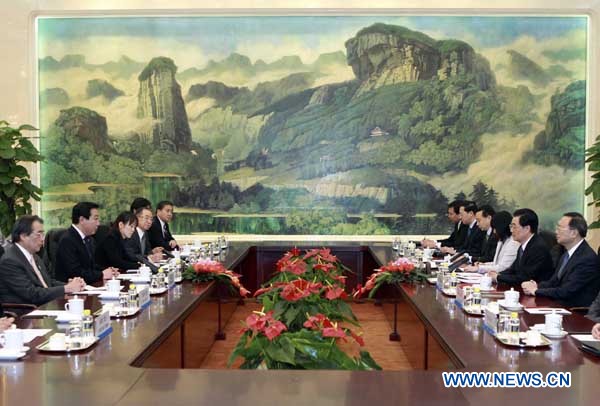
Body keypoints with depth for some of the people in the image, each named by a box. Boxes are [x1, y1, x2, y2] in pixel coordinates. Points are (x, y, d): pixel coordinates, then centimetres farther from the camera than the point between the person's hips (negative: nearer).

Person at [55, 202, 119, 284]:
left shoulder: (89, 239, 13)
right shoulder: (67, 240, -14)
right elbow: (75, 273, -20)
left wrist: (105, 271, -1)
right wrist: (101, 275, -14)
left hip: (88, 285, 8)